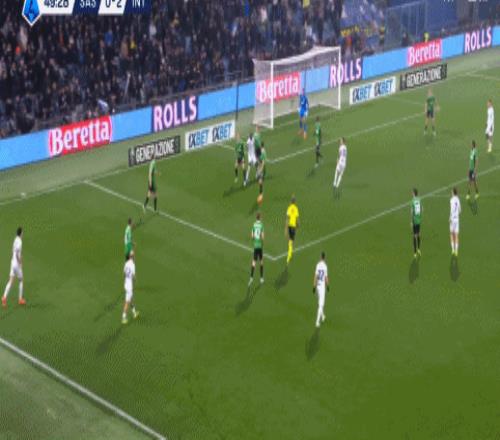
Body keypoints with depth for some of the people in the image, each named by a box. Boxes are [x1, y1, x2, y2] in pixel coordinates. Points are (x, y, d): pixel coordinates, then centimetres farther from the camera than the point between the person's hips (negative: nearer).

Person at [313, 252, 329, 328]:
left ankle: (322, 316, 39)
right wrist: (328, 286, 6)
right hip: (322, 286, -5)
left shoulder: (318, 265, -3)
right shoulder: (325, 266, -15)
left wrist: (314, 287, 4)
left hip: (317, 285, 5)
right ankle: (317, 321, -8)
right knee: (321, 304, -3)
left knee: (320, 302, 24)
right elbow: (326, 278, -10)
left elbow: (315, 276, -1)